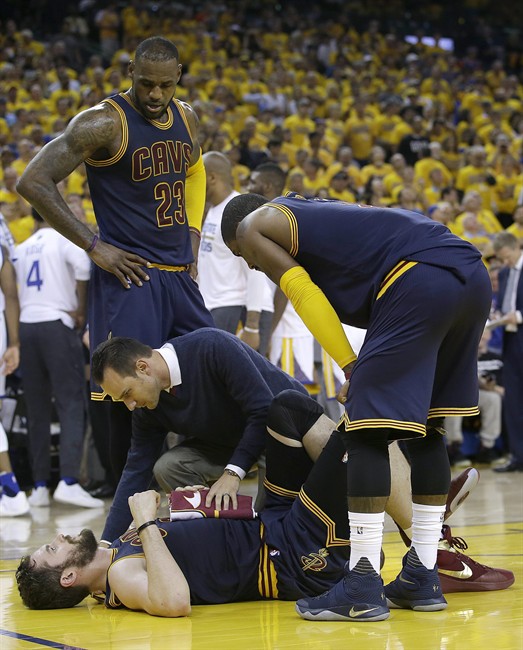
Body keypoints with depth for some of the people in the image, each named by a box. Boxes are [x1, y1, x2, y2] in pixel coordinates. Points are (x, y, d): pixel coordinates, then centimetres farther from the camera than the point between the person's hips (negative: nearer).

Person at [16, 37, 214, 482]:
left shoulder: (186, 118, 8)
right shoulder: (104, 123, -14)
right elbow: (34, 182, -17)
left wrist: (192, 237, 14)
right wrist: (93, 246, -17)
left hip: (180, 275, 7)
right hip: (129, 275, -7)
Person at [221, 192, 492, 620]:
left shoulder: (255, 226, 16)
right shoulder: (315, 215, 38)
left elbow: (306, 296, 1)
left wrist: (353, 368, 2)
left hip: (421, 279, -9)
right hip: (473, 275, 9)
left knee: (367, 432, -3)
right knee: (425, 428, 18)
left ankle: (363, 588, -4)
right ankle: (423, 578, 22)